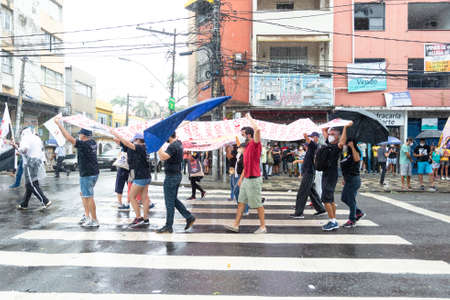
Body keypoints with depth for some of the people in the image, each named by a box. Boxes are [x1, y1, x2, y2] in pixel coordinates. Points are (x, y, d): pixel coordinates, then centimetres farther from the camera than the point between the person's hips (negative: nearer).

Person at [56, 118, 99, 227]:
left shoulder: (84, 144, -18)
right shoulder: (93, 143, 6)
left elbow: (69, 138, -21)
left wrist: (59, 124, -14)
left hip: (87, 174, -9)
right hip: (93, 173, 9)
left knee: (89, 197, -3)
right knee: (83, 194, 22)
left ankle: (94, 221, 2)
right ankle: (87, 216, 28)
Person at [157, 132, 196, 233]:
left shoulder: (173, 146, -20)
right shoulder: (178, 143, 10)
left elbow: (164, 157, -36)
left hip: (171, 176, -10)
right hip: (176, 175, 10)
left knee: (169, 202, -1)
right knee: (174, 200, 18)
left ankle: (168, 227, 8)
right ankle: (189, 217, 18)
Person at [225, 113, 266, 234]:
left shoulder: (255, 144, -12)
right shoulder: (247, 146, 15)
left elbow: (257, 129, -31)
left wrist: (249, 117, -16)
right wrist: (241, 178, 18)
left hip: (254, 179, -9)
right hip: (246, 179, 9)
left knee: (258, 204, 1)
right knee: (241, 202, 10)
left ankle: (263, 226, 13)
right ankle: (236, 225, 16)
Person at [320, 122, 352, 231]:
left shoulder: (337, 146, -11)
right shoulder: (328, 143, 12)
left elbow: (342, 142, -35)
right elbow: (324, 129, 23)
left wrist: (345, 127, -30)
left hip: (332, 175, -9)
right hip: (326, 173, 9)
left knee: (326, 199, -11)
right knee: (330, 199, 12)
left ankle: (332, 222, -4)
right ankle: (334, 221, 19)